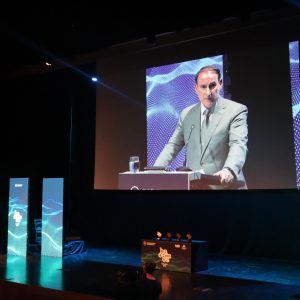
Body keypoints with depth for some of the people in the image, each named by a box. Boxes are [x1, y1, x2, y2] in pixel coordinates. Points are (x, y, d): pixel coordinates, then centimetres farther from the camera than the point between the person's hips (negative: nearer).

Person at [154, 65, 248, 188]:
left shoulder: (236, 111, -1)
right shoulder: (186, 114, 12)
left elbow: (238, 145, -15)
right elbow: (173, 145, 11)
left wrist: (229, 170, -33)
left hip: (224, 184, -3)